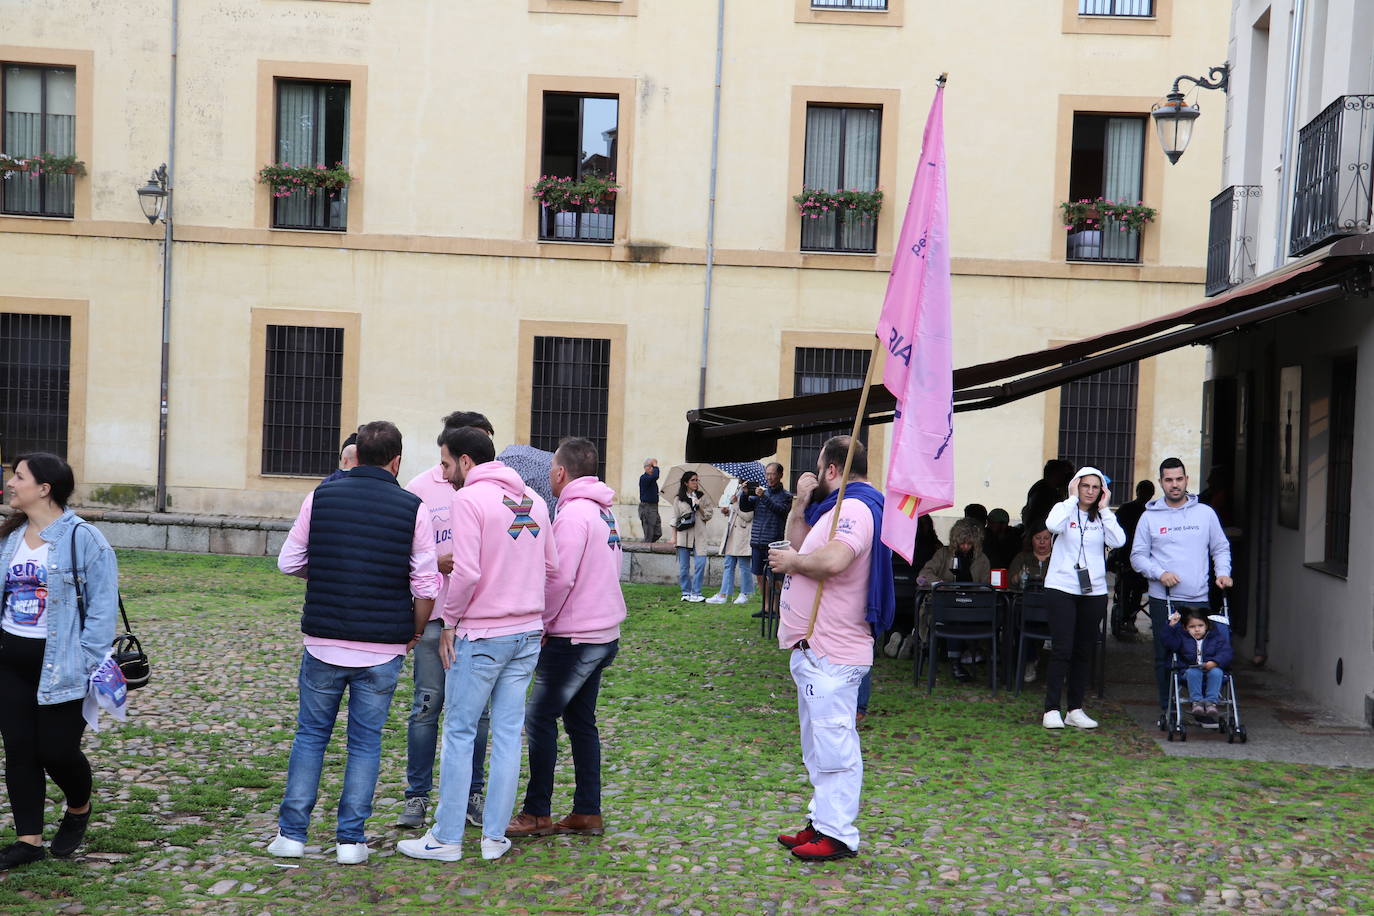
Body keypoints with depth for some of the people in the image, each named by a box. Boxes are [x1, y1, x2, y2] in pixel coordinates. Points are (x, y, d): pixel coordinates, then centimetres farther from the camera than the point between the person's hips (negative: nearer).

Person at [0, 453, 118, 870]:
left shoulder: (83, 539, -12)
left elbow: (102, 607, -12)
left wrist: (88, 664, -16)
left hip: (58, 664, -6)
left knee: (57, 750, 0)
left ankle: (79, 808, 31)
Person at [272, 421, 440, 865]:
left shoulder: (321, 496, 0)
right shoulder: (413, 508, -5)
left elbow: (288, 562, 4)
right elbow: (426, 583, -5)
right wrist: (415, 632, 10)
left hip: (324, 643, 1)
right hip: (383, 649, -1)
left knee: (310, 734, 13)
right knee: (365, 742, 9)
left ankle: (291, 834, 15)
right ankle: (351, 840, 11)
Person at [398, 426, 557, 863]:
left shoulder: (469, 499, -12)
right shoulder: (533, 499, 9)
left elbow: (467, 572, -20)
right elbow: (551, 567, 11)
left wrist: (449, 621, -8)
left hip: (480, 635, -6)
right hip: (528, 633, 6)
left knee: (459, 733, 4)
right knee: (508, 734, 10)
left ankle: (447, 838, 10)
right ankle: (495, 836, 16)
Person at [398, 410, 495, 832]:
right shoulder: (421, 488, 2)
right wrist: (436, 562, -14)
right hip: (435, 615, -1)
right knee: (427, 705, 1)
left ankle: (471, 794, 18)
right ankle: (417, 796, 12)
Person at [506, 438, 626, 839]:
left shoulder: (573, 513, -16)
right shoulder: (604, 512, 13)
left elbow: (560, 579, -21)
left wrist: (540, 623, -8)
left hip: (573, 637, -9)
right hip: (603, 632, 9)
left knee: (540, 718, -1)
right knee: (581, 720, 13)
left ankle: (537, 813, 4)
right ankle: (587, 813, 16)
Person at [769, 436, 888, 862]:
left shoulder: (854, 508, -17)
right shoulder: (838, 508, 19)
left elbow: (834, 559, -35)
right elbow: (799, 544, 25)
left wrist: (791, 560, -18)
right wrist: (800, 505, 11)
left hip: (830, 653, -12)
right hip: (815, 648, 12)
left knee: (833, 742, -8)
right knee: (820, 742, 18)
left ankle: (838, 835, -3)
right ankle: (821, 822, 27)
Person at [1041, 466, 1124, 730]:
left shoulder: (1103, 517, 11)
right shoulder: (1065, 509, 2)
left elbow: (1118, 541, -8)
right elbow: (1052, 525, -22)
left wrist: (1104, 509, -5)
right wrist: (1072, 498, -12)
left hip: (1094, 591, 4)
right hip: (1061, 589, -4)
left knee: (1084, 652, 8)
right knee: (1062, 650, -9)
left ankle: (1075, 710, 15)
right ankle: (1051, 709, -4)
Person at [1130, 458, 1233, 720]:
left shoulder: (1205, 513, 10)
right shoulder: (1150, 517, 6)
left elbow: (1221, 548, 18)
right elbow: (1138, 556, 6)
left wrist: (1222, 572, -1)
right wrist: (1160, 573, -10)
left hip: (1199, 600, 1)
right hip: (1163, 600, 0)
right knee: (1164, 658, 2)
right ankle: (1167, 710, 11)